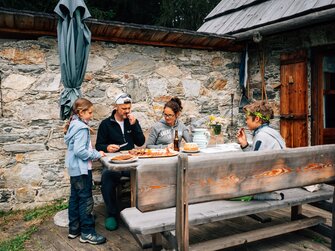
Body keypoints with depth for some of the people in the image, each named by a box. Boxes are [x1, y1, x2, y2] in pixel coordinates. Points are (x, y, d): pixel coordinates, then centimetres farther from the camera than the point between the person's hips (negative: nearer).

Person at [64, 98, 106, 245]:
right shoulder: (82, 128, -19)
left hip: (74, 168, 10)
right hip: (81, 168, -10)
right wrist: (97, 155, -15)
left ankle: (74, 229, 25)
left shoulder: (74, 125, 11)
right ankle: (87, 233, 5)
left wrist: (93, 153, 9)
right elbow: (80, 151, -26)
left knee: (75, 198, 15)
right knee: (86, 200, -2)